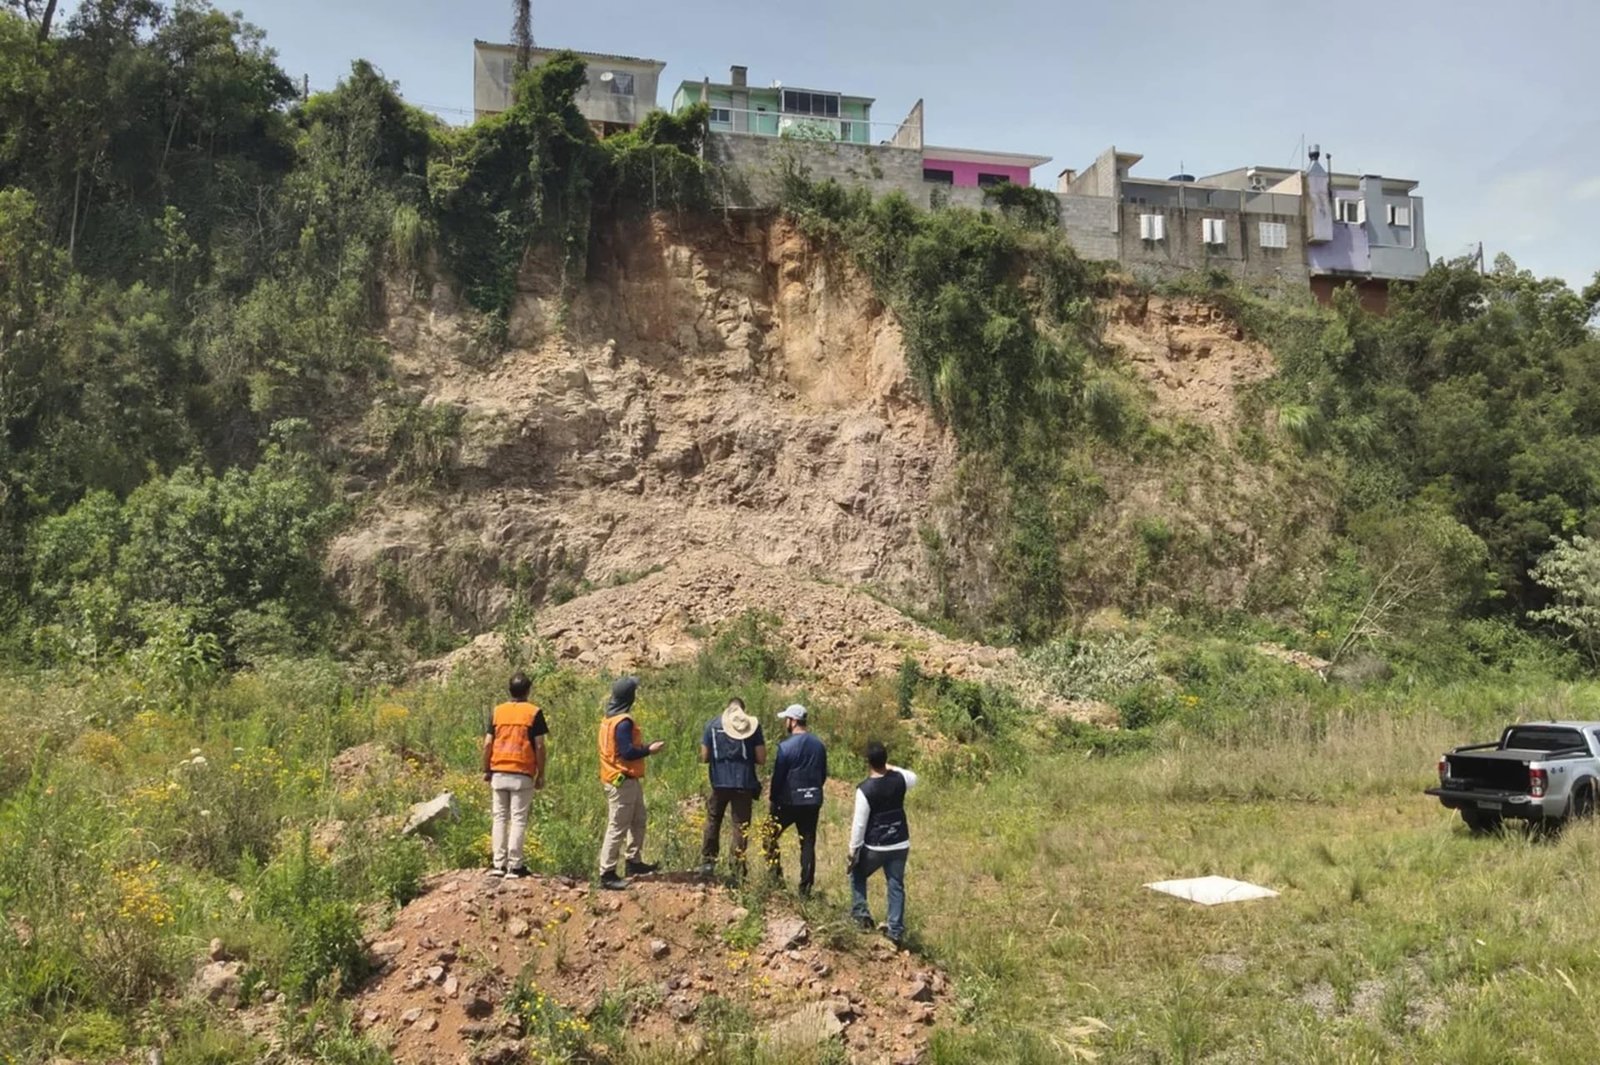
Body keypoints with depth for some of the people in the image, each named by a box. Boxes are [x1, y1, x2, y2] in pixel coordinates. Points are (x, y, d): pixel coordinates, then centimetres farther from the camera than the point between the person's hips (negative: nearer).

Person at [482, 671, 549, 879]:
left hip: (499, 773, 3)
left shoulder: (497, 711, 6)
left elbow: (487, 743, 4)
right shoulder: (534, 712, -3)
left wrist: (486, 770, 13)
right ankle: (514, 865, 1)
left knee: (500, 818, 10)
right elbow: (539, 746, -5)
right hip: (522, 774, -3)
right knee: (519, 819, 1)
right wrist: (540, 774, 2)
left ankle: (498, 864, 11)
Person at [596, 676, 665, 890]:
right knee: (617, 828, -5)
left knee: (638, 821, 21)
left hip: (629, 780, 10)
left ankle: (634, 862, 30)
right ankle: (607, 874, 0)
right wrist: (649, 750, -11)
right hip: (623, 781, -10)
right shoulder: (623, 721, -20)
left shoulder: (610, 717, 10)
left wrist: (644, 747, 10)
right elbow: (627, 752, -24)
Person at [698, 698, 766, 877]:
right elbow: (761, 759, -2)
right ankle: (739, 868, 8)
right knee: (741, 826, 6)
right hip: (744, 783, -1)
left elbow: (704, 757, 2)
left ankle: (707, 862, 14)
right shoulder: (753, 725, -1)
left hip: (720, 782, 1)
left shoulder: (713, 724, 2)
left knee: (713, 822, 16)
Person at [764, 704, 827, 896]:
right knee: (808, 844, 8)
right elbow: (823, 774, 12)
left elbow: (778, 777, -8)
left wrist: (774, 800, 3)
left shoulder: (786, 746, -13)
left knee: (771, 837, 13)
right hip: (813, 801, 5)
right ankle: (806, 887, 7)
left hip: (789, 801, -5)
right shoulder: (819, 745, 4)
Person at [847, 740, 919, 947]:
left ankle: (861, 913, 15)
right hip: (900, 844, 4)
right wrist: (891, 767, 21)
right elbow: (913, 778, 22)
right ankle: (896, 930, 11)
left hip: (875, 847, -4)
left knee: (857, 875, 22)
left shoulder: (865, 789, -19)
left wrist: (853, 850, -6)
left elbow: (859, 824, -15)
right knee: (896, 885, 11)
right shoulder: (899, 779, -5)